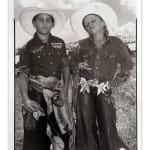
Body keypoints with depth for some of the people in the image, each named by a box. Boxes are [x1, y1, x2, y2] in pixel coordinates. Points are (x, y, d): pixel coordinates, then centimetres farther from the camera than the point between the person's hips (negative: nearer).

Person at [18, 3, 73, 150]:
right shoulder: (29, 47, 0)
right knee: (35, 137, -1)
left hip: (56, 93, 3)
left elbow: (65, 67, 12)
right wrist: (26, 99, -15)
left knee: (63, 132, 6)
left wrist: (65, 89, -1)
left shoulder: (59, 43, 8)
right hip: (35, 94, -3)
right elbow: (23, 75, -3)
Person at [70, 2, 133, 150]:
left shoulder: (116, 44, -4)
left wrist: (110, 84, -5)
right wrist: (79, 78, 4)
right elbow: (73, 62, 18)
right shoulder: (83, 45, 2)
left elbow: (127, 67, 1)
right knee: (86, 125, 6)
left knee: (107, 127, -5)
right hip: (85, 90, 2)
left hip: (104, 91, -2)